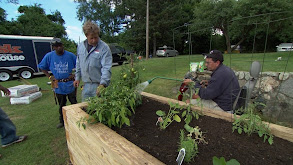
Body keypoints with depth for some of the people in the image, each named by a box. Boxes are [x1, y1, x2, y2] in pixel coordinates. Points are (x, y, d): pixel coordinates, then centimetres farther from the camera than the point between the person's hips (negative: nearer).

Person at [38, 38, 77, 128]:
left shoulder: (70, 55, -7)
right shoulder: (49, 56, -2)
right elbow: (42, 67, 12)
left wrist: (74, 75, -7)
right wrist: (50, 77, 2)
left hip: (70, 84, -2)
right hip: (58, 86, 2)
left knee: (74, 103, 7)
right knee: (61, 105, 16)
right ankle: (62, 121, 33)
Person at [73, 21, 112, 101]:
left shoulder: (104, 48, -13)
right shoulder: (80, 46, 8)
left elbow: (106, 68, -19)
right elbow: (78, 64, 19)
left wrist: (103, 84, -28)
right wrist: (77, 77, 18)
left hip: (99, 85, -5)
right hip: (86, 85, 6)